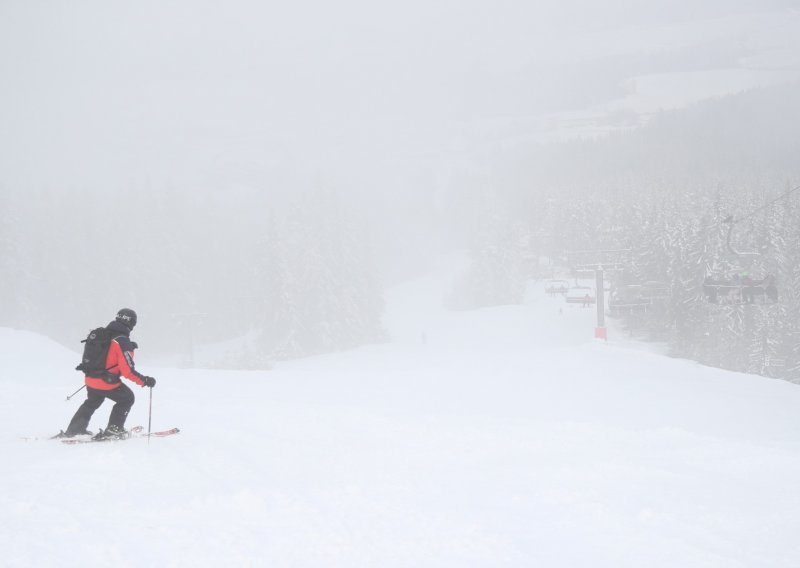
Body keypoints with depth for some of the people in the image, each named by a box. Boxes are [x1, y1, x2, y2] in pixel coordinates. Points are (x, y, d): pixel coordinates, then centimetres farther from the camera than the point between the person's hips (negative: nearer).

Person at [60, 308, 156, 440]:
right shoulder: (122, 342, -19)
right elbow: (128, 370, -21)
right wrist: (145, 381, -14)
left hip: (90, 380, 7)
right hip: (106, 383, -7)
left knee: (92, 403, 32)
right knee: (127, 398, 16)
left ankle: (73, 430, 38)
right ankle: (114, 429, 13)